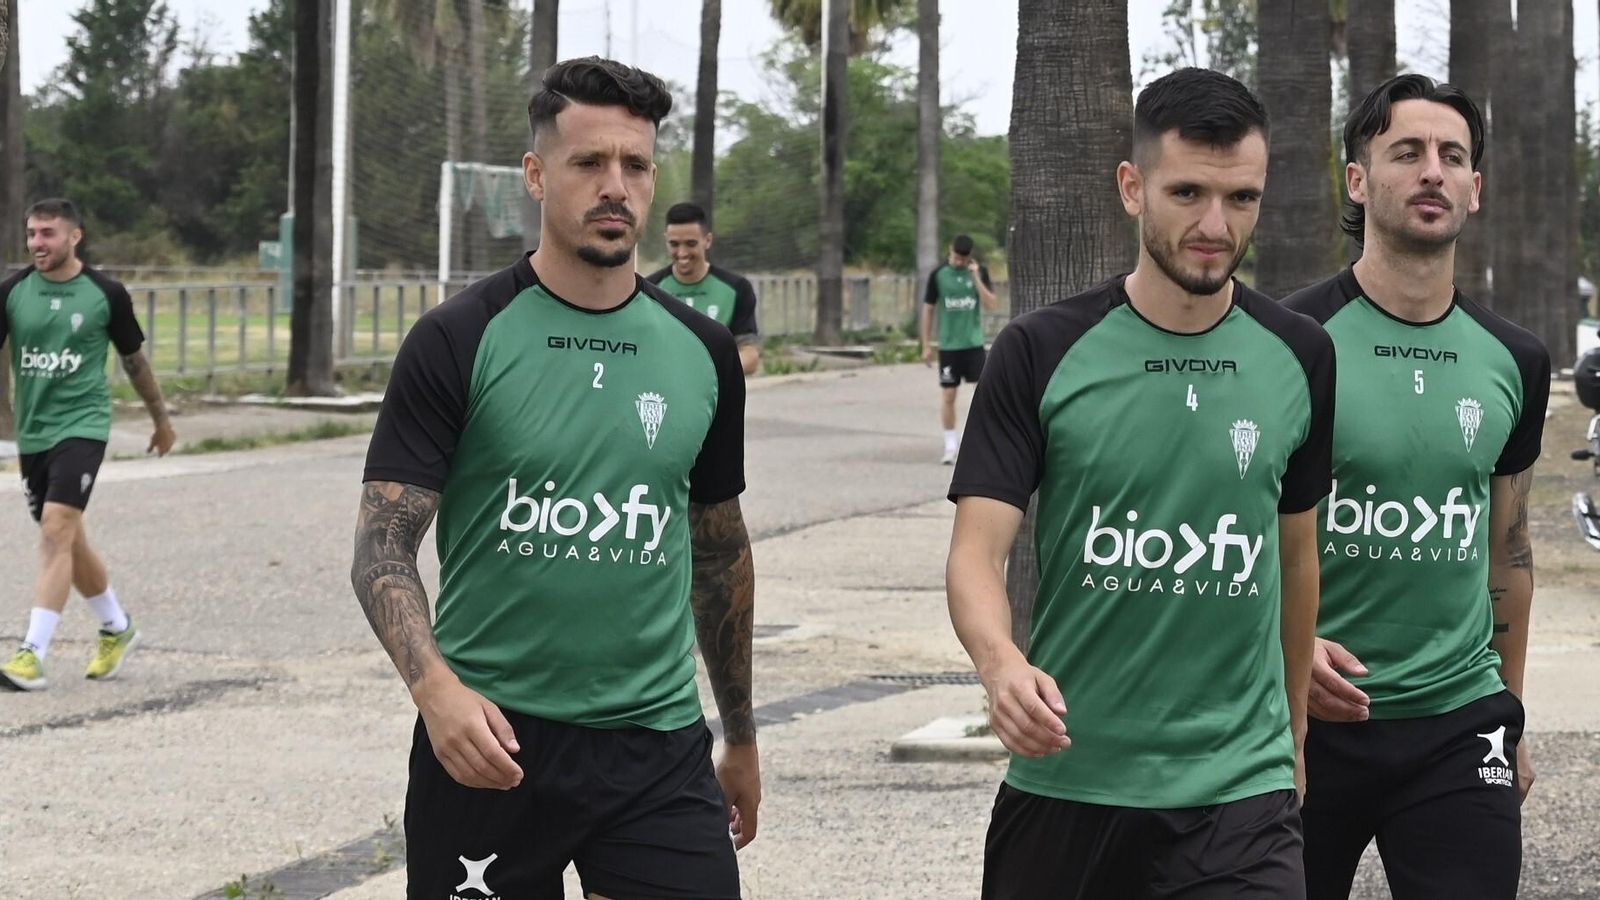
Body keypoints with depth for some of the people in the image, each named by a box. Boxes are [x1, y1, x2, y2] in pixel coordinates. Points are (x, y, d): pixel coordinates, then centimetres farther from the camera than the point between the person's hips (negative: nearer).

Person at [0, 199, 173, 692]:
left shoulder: (105, 294, -3)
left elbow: (134, 359, 10)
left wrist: (161, 418, 19)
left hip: (82, 425, -4)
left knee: (56, 531, -18)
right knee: (68, 540, 14)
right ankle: (117, 628, 35)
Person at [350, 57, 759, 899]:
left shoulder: (701, 353, 7)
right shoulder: (458, 342, -5)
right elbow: (382, 546, -9)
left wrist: (741, 737, 20)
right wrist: (435, 686, -26)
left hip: (656, 744, 3)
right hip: (490, 740, -2)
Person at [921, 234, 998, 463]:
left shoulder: (980, 272, 1)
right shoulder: (938, 275, -2)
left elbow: (992, 305, -7)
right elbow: (928, 309, 4)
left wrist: (976, 277, -16)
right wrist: (926, 345, 3)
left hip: (974, 343, 0)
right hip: (948, 346, 0)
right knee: (948, 395, 2)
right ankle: (951, 446, 12)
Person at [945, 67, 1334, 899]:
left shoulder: (1299, 358, 3)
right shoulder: (1041, 355, -4)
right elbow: (977, 551, -8)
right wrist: (1002, 664, -28)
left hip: (1238, 797, 1)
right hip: (1061, 782, 0)